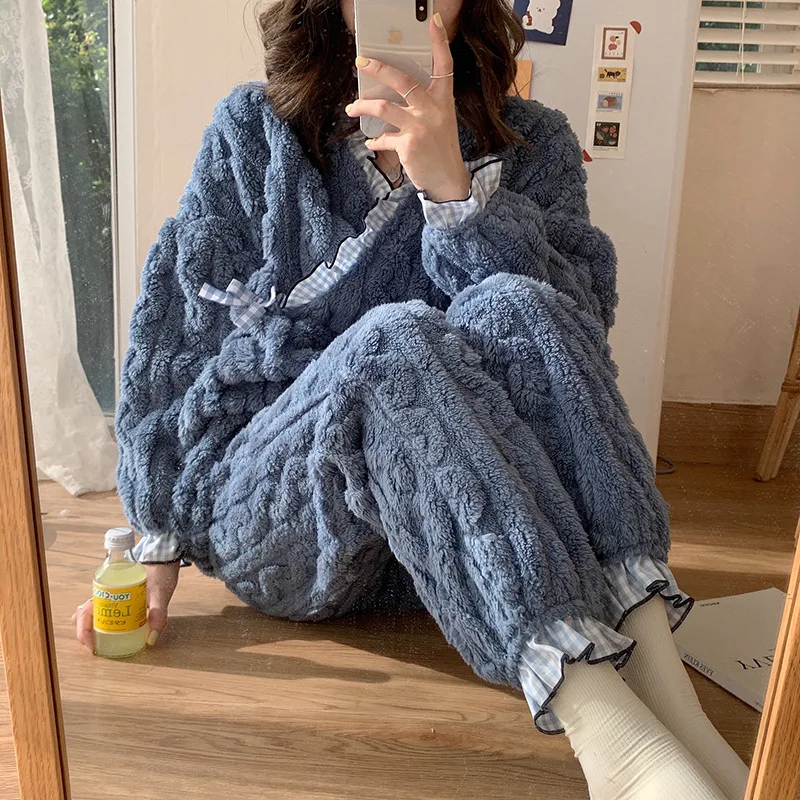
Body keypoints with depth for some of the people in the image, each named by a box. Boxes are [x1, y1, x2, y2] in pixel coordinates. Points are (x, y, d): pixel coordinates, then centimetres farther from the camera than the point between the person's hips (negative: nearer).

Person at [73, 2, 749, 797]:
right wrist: (157, 541, -2)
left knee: (512, 309, -26)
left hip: (449, 532, 1)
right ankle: (607, 727, -41)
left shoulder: (531, 144, 6)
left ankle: (654, 667, -34)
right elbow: (177, 334, 3)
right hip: (270, 515, 0)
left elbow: (576, 323, -11)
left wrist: (449, 184, -23)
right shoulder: (253, 131, 5)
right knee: (395, 341, -31)